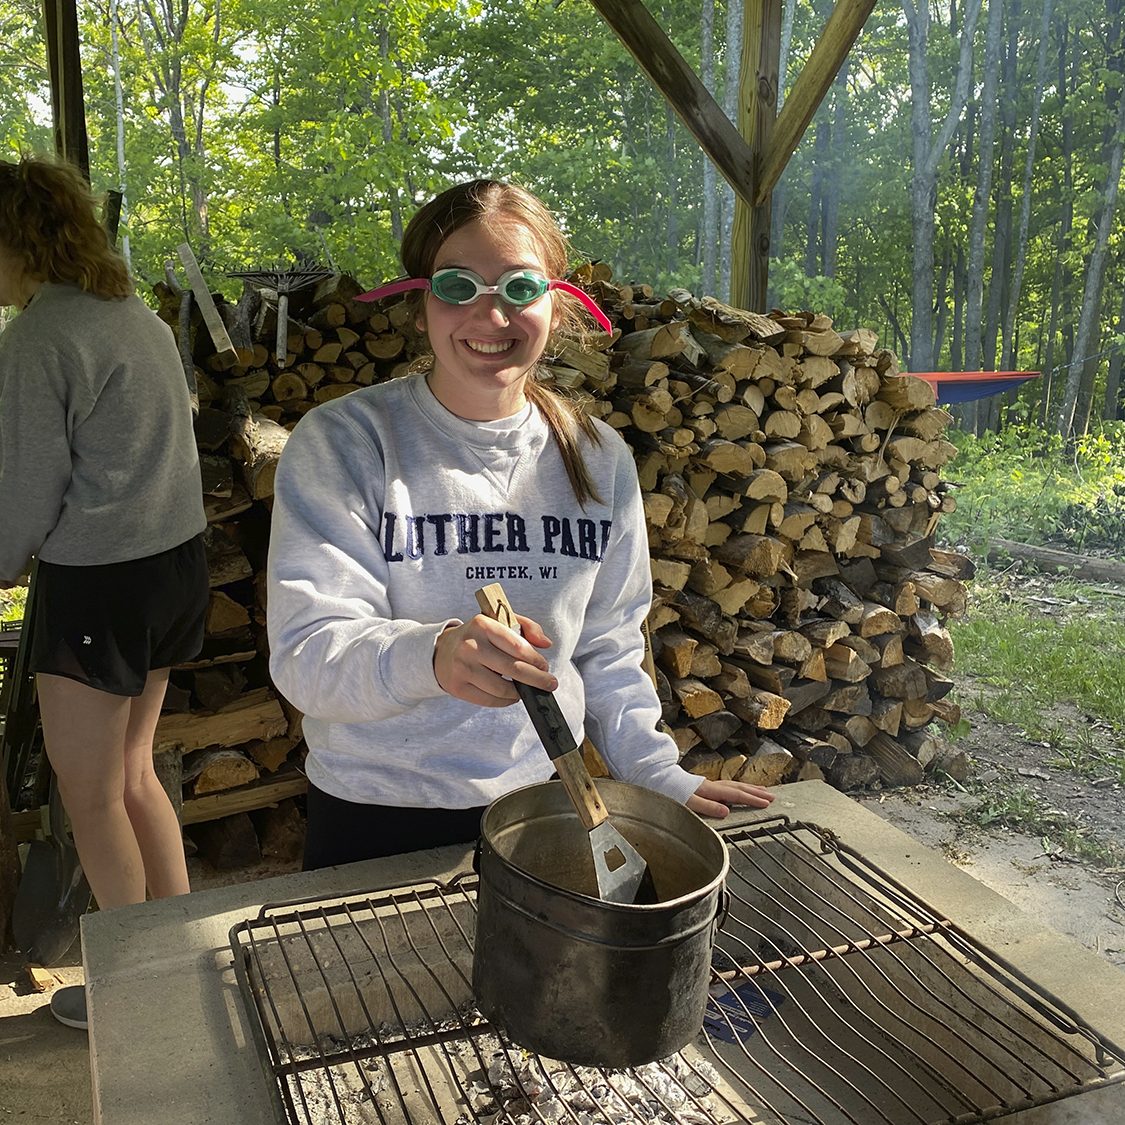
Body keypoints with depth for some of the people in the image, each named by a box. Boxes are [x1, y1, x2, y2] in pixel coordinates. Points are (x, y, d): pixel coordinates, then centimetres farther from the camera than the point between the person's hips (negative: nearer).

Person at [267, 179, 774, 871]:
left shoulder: (600, 458, -1)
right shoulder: (342, 443, -13)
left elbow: (606, 650, 8)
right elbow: (307, 655, -22)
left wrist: (659, 775, 1)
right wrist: (428, 655, -40)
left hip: (543, 807, 3)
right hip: (378, 818, -2)